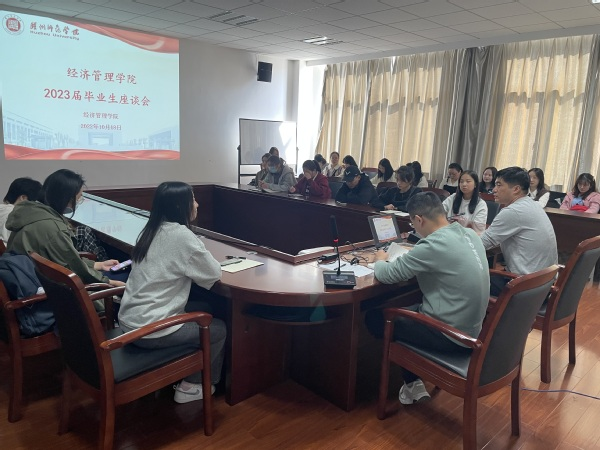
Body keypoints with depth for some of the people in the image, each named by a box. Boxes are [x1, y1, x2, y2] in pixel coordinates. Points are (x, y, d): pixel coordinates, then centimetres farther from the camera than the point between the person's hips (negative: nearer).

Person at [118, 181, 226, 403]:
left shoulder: (153, 230, 6)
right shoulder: (181, 235, -20)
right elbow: (214, 274, -11)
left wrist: (199, 262, 6)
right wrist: (206, 260, 8)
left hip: (130, 319, 8)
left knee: (201, 310, 22)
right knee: (218, 329, 10)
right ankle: (190, 386, 24)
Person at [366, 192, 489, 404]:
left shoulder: (433, 245, -25)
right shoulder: (469, 234, 0)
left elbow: (386, 275, -15)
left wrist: (380, 260, 5)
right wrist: (412, 257, 10)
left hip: (449, 335, -8)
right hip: (471, 329, 8)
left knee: (374, 318, 8)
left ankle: (413, 383, 20)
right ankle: (414, 382, 26)